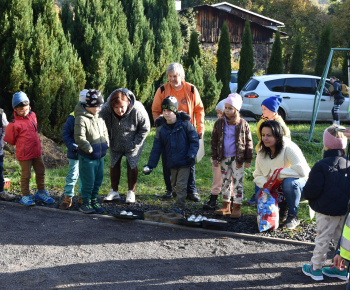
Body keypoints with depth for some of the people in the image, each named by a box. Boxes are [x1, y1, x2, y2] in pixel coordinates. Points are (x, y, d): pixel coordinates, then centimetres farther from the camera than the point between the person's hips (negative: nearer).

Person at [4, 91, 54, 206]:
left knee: (41, 172, 15)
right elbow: (10, 139, -6)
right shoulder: (14, 124, -17)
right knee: (26, 175, 4)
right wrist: (22, 144, 3)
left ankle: (41, 193, 31)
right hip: (24, 154, -6)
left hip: (37, 151, 6)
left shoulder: (32, 115, 3)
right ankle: (25, 196, 18)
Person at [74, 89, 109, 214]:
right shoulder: (81, 119, -17)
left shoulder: (99, 117, 9)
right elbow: (79, 138, -21)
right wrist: (90, 149, -20)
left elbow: (104, 132, 21)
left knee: (98, 179, 15)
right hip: (87, 157, -8)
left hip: (100, 156, 8)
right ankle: (86, 203, 14)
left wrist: (105, 144, 9)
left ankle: (94, 201, 29)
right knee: (88, 181, 0)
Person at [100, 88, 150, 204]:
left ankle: (131, 192, 15)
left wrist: (135, 144, -16)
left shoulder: (137, 110, -32)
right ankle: (114, 192, 24)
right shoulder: (105, 110, -27)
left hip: (132, 143, -3)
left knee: (132, 165, 1)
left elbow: (145, 128, -16)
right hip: (115, 144, 3)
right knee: (114, 164, 10)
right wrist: (109, 142, -7)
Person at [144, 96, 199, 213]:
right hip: (172, 163, 4)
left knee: (181, 185, -7)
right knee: (174, 185, 12)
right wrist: (150, 165, -1)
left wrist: (191, 154, -15)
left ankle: (180, 208, 2)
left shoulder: (185, 124, -7)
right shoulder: (161, 128, 1)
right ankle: (180, 201, 29)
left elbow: (194, 141, -2)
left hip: (184, 162, -4)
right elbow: (156, 148, 4)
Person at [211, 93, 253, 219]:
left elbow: (248, 142, 0)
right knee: (225, 182, 11)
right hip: (224, 158, 3)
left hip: (238, 158, -3)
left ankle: (237, 207, 7)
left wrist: (248, 160, -1)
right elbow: (214, 141, 7)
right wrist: (214, 157, 3)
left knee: (237, 183, 0)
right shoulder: (219, 123, 2)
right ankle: (226, 206, 20)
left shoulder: (243, 124, -4)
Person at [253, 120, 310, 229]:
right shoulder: (262, 152, 0)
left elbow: (302, 170, -33)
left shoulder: (288, 148, -21)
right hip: (275, 188, 6)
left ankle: (293, 217, -17)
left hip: (300, 183, -6)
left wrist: (278, 173, -29)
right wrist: (265, 184, -20)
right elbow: (258, 175, 3)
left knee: (289, 182, -38)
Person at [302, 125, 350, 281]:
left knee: (322, 239, 6)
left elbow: (311, 191, -17)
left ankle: (315, 268, 18)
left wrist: (305, 193, 3)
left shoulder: (321, 166, -18)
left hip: (326, 211, -5)